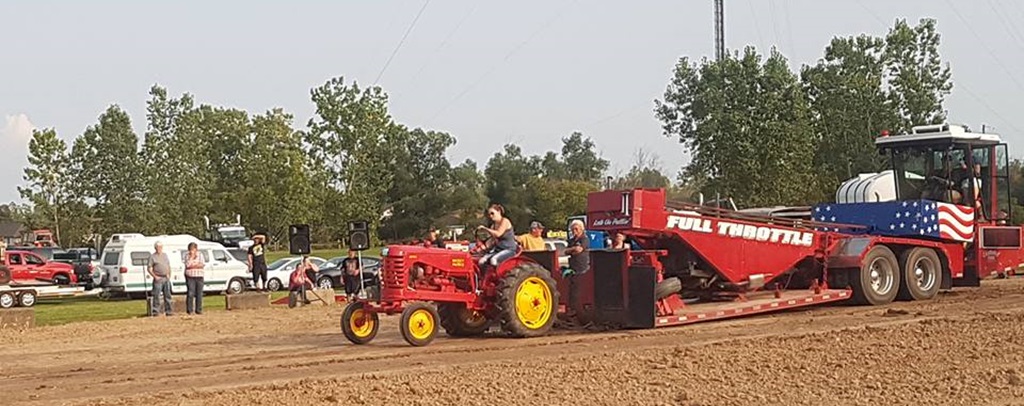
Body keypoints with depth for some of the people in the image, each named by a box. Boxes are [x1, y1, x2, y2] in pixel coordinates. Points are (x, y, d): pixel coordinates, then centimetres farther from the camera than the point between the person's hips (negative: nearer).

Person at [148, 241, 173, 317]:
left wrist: (169, 275, 7)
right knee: (156, 296, -6)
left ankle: (168, 311, 12)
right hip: (158, 279, -5)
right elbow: (150, 269, -3)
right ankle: (155, 311, -2)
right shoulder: (152, 257, -1)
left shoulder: (165, 255, 16)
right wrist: (155, 277, -12)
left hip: (166, 278, 5)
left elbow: (169, 266, 20)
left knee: (167, 295, 7)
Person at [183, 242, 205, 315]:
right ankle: (189, 310, -3)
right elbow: (187, 264, -13)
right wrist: (192, 256, -11)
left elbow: (203, 265, 0)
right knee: (190, 293, -8)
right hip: (190, 277, -2)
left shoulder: (200, 255, 9)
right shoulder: (187, 255, 3)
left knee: (199, 294, 1)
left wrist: (193, 265, -8)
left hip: (199, 277, 2)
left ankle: (198, 310, 6)